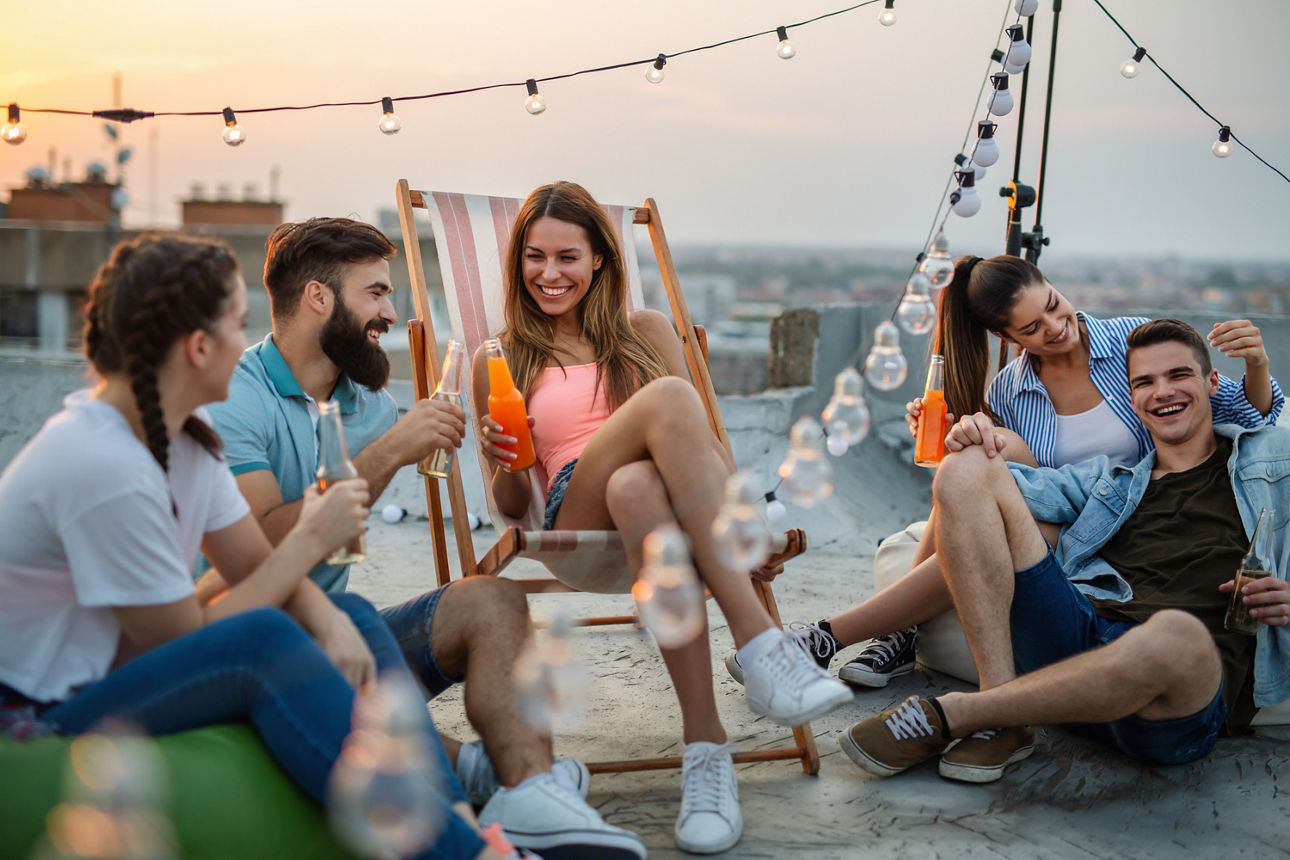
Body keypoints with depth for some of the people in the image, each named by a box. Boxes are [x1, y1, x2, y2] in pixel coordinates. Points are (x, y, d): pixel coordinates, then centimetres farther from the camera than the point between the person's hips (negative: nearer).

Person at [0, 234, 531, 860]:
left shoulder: (185, 434, 3)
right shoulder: (105, 467, -25)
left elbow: (255, 566, 4)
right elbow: (189, 641, -20)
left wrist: (329, 621, -18)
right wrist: (311, 540, -13)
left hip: (124, 671, 10)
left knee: (352, 617, -4)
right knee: (263, 639, -33)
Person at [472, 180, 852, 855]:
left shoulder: (647, 332, 24)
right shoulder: (500, 361, 21)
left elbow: (706, 442, 19)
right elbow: (511, 506, 19)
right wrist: (505, 462, -5)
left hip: (678, 506, 1)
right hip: (575, 523, -1)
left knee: (638, 486, -40)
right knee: (666, 397, -34)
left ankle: (705, 753, -45)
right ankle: (759, 643, -44)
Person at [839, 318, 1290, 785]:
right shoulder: (1110, 478, 32)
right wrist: (973, 441, -4)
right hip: (1079, 633, 4)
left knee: (1173, 634, -45)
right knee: (965, 468, -6)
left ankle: (947, 715, -24)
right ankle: (1003, 706, -19)